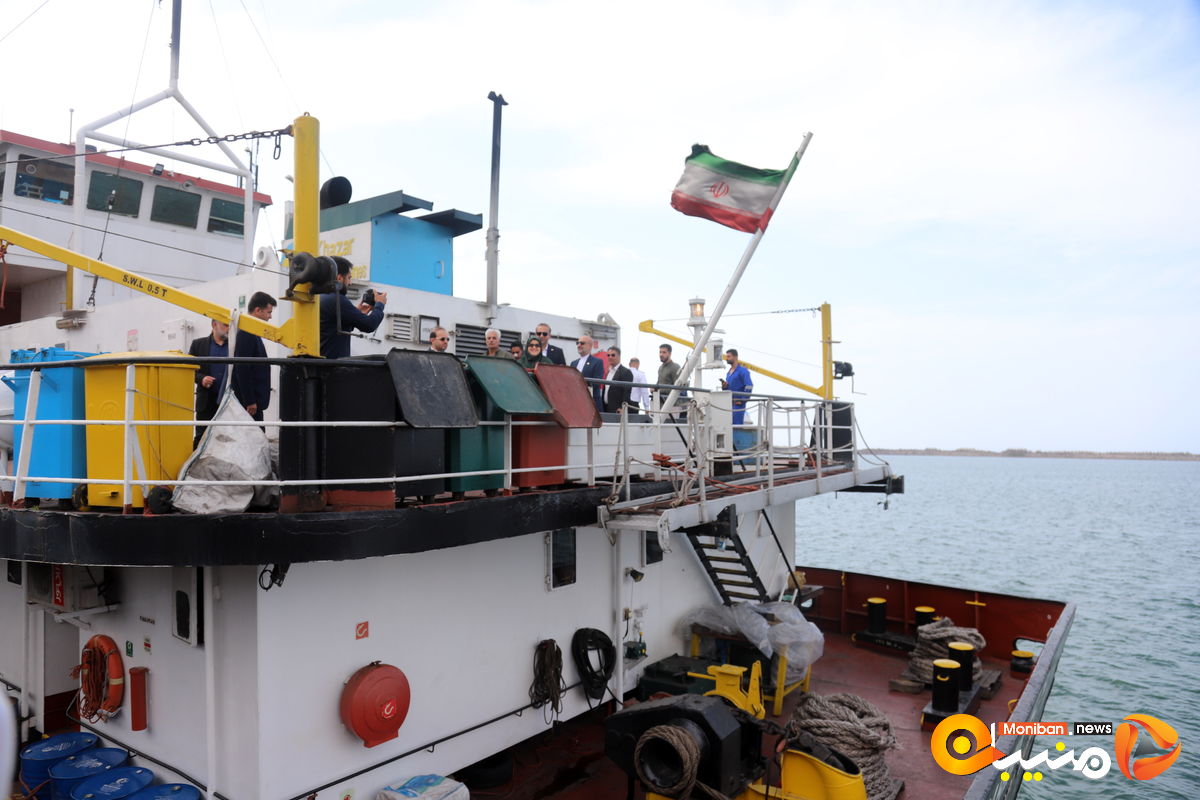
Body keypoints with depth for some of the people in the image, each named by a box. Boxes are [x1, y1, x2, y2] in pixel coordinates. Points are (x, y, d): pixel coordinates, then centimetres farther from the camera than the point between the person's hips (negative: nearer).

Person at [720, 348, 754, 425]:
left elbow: (749, 386, -14)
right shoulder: (728, 373, 20)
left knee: (737, 426, -11)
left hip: (738, 404, -8)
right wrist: (724, 386, 2)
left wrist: (743, 401, -16)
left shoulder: (742, 371, -5)